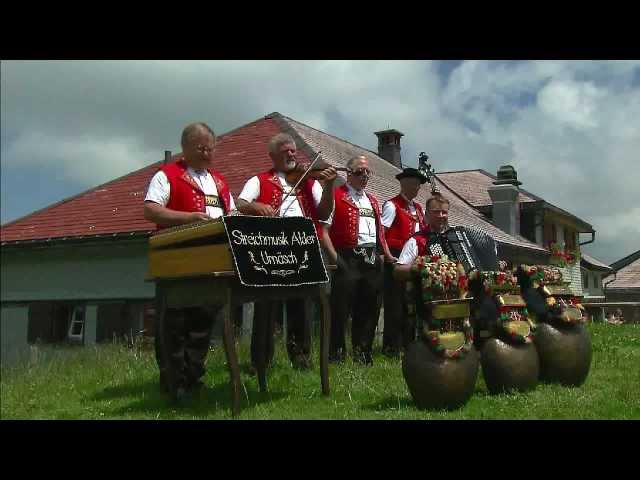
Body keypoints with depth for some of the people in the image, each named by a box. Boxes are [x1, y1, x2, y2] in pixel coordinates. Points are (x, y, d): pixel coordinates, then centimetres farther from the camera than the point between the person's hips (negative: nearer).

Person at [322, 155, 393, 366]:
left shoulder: (372, 200, 22)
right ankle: (337, 354, 3)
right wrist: (335, 258, -15)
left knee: (369, 307, 10)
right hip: (349, 259, -7)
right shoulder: (336, 196, -1)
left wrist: (388, 255, 15)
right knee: (341, 307, -6)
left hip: (372, 259, 7)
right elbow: (323, 230, -8)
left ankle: (362, 352, 21)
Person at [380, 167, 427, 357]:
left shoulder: (418, 208, 18)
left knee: (411, 302, 12)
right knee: (394, 303, -4)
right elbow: (380, 232, -14)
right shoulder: (392, 205, -6)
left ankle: (408, 342, 22)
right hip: (396, 259, -7)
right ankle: (392, 347, 3)